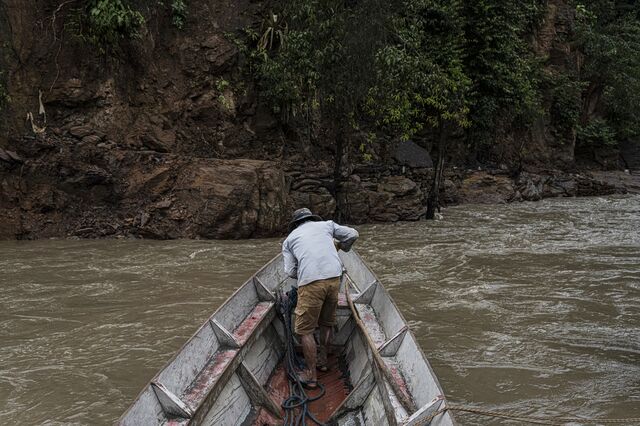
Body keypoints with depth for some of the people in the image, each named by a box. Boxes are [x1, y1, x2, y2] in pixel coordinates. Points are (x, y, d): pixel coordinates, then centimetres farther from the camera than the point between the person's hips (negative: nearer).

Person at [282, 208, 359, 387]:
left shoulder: (290, 239, 19)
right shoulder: (326, 224, 23)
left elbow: (290, 271, 10)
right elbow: (352, 234, 22)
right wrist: (341, 246, 42)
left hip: (310, 283, -3)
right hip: (334, 278, 3)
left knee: (305, 329, 7)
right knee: (327, 323, 24)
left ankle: (311, 375, 9)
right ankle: (322, 361, 37)